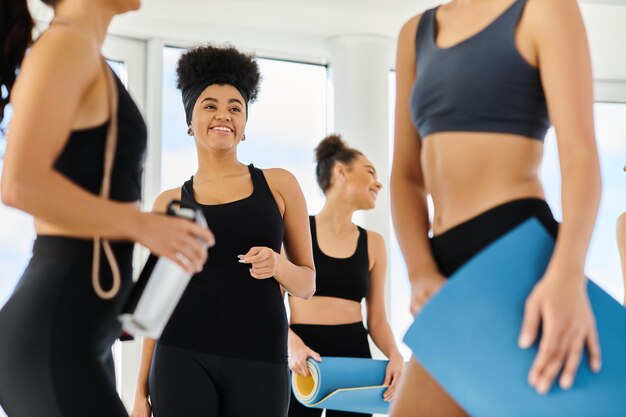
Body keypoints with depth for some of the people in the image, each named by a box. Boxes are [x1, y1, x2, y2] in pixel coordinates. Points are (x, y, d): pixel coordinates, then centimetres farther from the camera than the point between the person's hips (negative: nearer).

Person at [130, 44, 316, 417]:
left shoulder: (279, 185, 8)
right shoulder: (170, 203, 9)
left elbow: (307, 284, 11)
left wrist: (279, 265, -11)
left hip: (259, 360, 0)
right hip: (183, 358, 0)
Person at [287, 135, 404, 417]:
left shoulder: (373, 243, 10)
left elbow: (377, 319, 10)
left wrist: (395, 355, -10)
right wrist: (292, 343, -20)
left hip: (355, 355, 3)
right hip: (302, 356, -3)